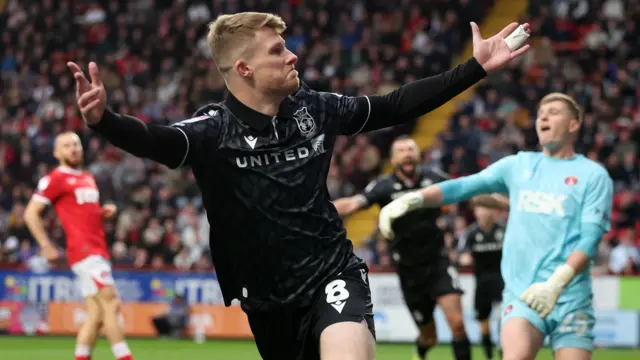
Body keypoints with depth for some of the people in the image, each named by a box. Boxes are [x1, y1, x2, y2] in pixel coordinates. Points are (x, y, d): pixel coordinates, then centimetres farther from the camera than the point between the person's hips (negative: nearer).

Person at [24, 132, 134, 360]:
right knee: (110, 303, -15)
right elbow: (31, 214, -6)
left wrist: (105, 211, 12)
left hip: (99, 252, 8)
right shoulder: (56, 179, -3)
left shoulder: (88, 179, 22)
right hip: (83, 250, -8)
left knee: (96, 313, 5)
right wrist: (46, 246, -13)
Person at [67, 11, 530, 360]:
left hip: (333, 273, 0)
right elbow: (157, 141, -33)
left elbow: (394, 106, 10)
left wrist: (476, 68, 9)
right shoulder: (215, 128, -13)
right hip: (269, 299, 0)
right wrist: (103, 119, -55)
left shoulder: (314, 109, -2)